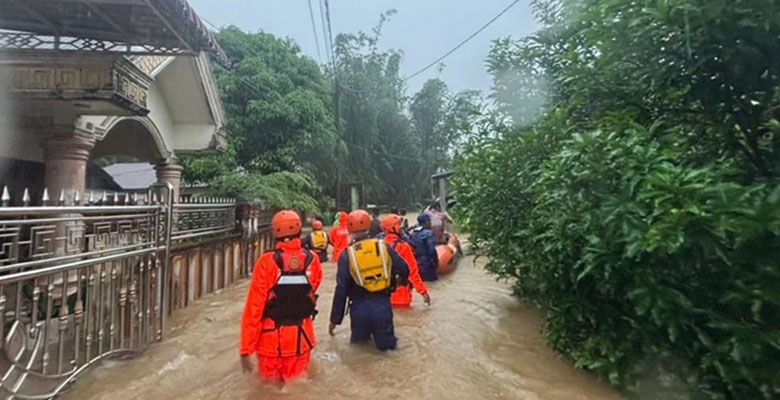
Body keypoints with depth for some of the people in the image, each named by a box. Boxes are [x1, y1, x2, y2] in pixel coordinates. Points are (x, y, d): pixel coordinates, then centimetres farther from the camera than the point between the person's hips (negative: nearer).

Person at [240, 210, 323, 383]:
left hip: (272, 338, -1)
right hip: (301, 337, 1)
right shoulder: (312, 260, -10)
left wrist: (245, 349, -6)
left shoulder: (267, 262, -17)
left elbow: (254, 307, -14)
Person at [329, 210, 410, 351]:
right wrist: (401, 280, 29)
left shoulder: (347, 255, -7)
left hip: (359, 308, 0)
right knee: (387, 345, 15)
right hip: (382, 305, 0)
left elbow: (341, 289, -6)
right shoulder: (384, 247, -3)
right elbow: (404, 270, 4)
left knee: (359, 343, 23)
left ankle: (362, 339, 6)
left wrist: (334, 319, 3)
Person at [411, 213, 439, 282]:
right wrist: (436, 263, -11)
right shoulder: (427, 233, -18)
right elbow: (432, 250, -22)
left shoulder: (413, 233, 7)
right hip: (427, 264, -8)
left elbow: (412, 249, 10)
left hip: (416, 264, 8)